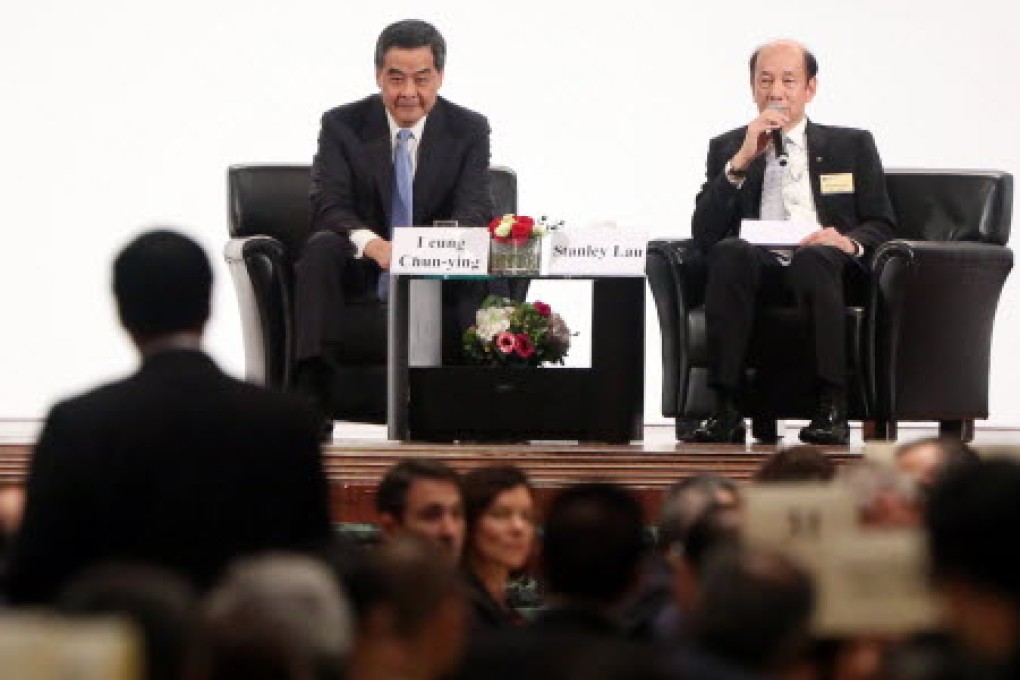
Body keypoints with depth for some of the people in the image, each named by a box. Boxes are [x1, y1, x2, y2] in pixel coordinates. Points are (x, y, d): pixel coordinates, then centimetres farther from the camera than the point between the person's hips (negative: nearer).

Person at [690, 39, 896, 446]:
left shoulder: (853, 146, 21)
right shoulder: (727, 149, 20)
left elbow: (882, 227, 13)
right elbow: (704, 234, 7)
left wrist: (849, 243, -12)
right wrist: (741, 161, -4)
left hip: (828, 267, -1)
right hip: (757, 270, 1)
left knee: (814, 257, -37)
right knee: (730, 252, -34)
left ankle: (831, 409, -40)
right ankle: (726, 411, -38)